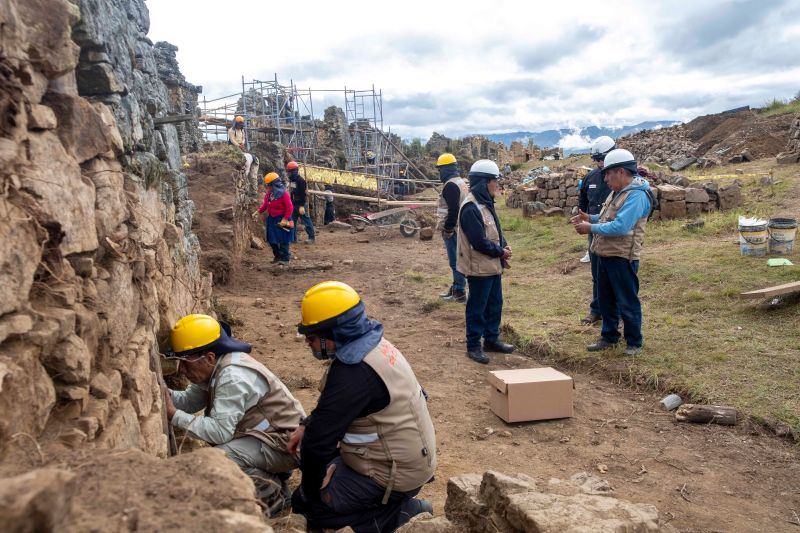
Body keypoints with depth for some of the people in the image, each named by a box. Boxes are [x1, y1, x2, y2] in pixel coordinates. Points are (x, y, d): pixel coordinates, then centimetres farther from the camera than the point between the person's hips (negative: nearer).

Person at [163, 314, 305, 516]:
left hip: (285, 442, -10)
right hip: (266, 433, 10)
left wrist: (174, 415, -24)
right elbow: (189, 400, 7)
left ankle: (272, 495, -4)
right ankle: (270, 476, 16)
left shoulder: (233, 377, -26)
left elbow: (220, 431, -27)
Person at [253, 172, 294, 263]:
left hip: (281, 220, -8)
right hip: (271, 219, 8)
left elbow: (289, 207, -17)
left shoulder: (283, 194, -17)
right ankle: (278, 256, 25)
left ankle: (285, 258, 9)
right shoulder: (268, 194, 4)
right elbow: (265, 205, 14)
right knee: (272, 240, 11)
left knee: (283, 240, -1)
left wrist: (285, 219, -20)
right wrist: (258, 211, 2)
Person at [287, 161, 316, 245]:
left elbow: (303, 194, -21)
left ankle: (311, 237, 3)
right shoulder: (292, 180, 11)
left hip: (301, 204, -9)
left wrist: (302, 206, -24)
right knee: (292, 220, 10)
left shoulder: (301, 180, -16)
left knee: (306, 220, -3)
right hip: (294, 204, 9)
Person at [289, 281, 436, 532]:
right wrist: (306, 427, 6)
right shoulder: (370, 342, 0)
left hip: (394, 473, -9)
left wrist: (310, 490, -9)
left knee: (305, 504, 1)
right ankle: (398, 503, 15)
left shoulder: (353, 372, -30)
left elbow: (319, 441, -25)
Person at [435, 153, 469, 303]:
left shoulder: (450, 185, -17)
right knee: (456, 260, 17)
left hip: (453, 230, -10)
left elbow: (453, 210, -25)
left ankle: (459, 293, -1)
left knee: (455, 261, -5)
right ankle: (456, 288, 26)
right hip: (460, 227, 10)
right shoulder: (461, 182, 15)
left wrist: (447, 229, -19)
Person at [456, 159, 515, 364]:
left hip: (493, 265, 10)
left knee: (495, 304, 17)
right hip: (479, 267, -10)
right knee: (477, 307, 1)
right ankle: (473, 346, 11)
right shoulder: (471, 208, -21)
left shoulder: (486, 203, 11)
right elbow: (479, 241, -24)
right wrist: (501, 252, -13)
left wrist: (504, 246, -1)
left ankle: (492, 339, 30)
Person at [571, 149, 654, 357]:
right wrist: (590, 218, 6)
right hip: (605, 254, 10)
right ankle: (609, 337, 33)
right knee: (606, 299, 19)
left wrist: (591, 228, -20)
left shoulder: (637, 195, -19)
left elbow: (620, 226, -28)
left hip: (622, 258, -10)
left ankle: (634, 343, 18)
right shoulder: (618, 192, 12)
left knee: (627, 302, 4)